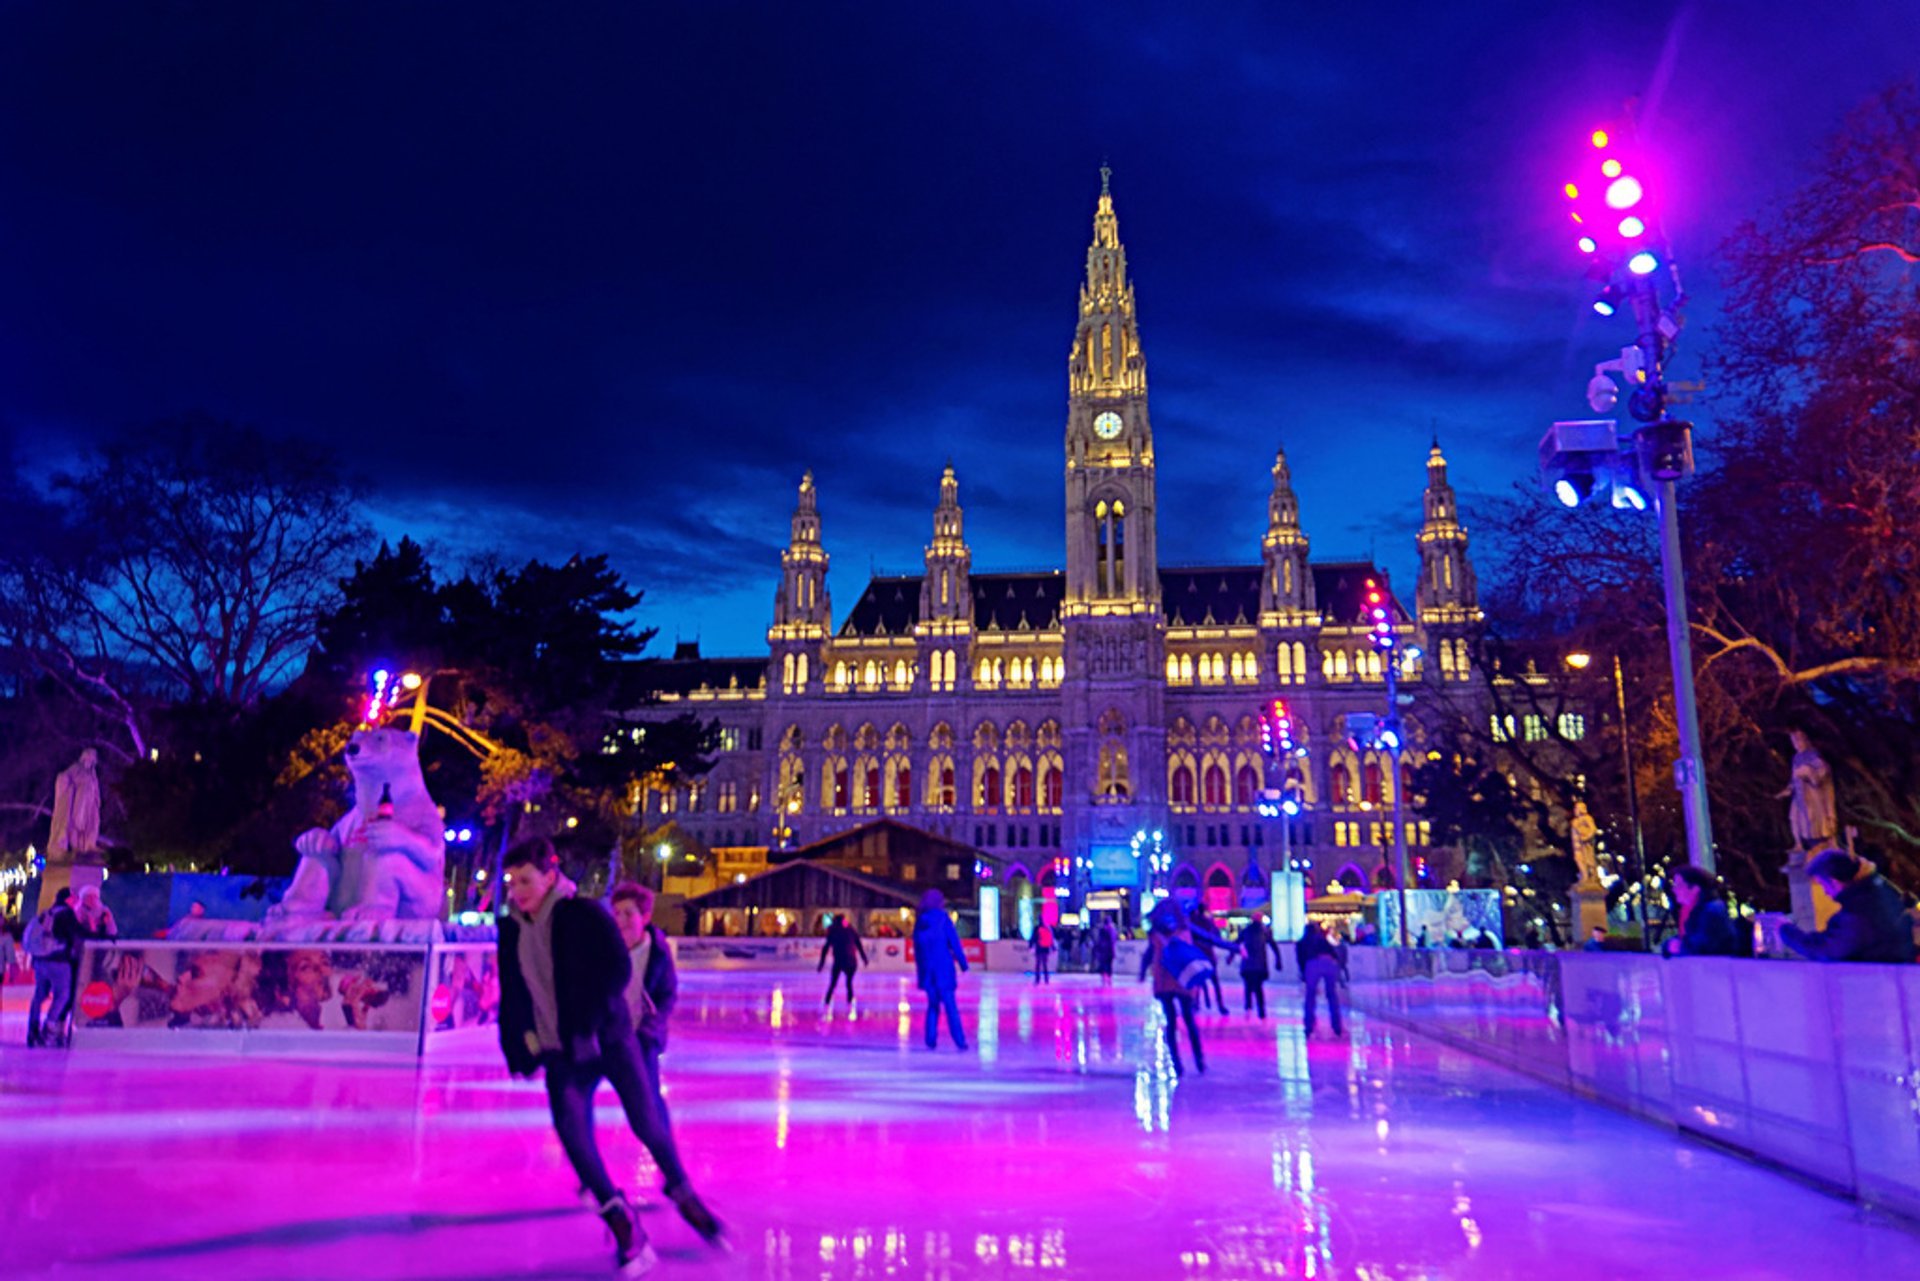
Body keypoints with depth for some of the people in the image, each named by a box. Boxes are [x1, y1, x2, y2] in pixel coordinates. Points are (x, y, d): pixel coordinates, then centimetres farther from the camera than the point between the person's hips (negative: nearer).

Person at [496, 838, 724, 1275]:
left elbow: (618, 969, -17)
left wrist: (589, 1022, -23)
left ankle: (683, 1193, 21)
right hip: (560, 1051, 4)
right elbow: (511, 997, 15)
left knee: (648, 1124, -6)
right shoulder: (511, 931, 6)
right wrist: (521, 1045, 7)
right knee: (570, 1126, -17)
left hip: (610, 1039, -4)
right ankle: (623, 1223, -5)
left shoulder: (584, 914, -10)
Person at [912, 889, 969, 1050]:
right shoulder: (943, 919, -6)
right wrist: (963, 963, -3)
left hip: (927, 970, 4)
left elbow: (917, 949, 12)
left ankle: (931, 1039, 6)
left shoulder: (919, 922, 9)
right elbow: (954, 943, -8)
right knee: (950, 1006, -2)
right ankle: (960, 1041, -6)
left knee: (933, 1005, 14)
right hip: (944, 969, -4)